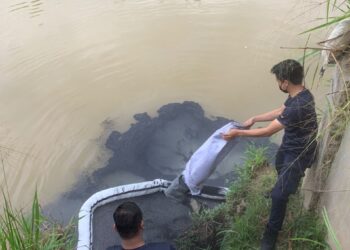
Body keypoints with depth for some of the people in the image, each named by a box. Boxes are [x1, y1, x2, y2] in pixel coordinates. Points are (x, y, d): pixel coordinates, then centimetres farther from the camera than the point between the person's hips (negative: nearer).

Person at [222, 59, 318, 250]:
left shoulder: (298, 106, -39)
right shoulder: (299, 93, -8)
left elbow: (268, 132, -33)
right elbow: (280, 112, 9)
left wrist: (238, 133, -25)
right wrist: (255, 118, 7)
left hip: (299, 153, -9)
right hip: (290, 145, 10)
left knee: (278, 194, -4)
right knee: (280, 168, 36)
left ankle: (272, 233, 16)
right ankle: (289, 185, 69)